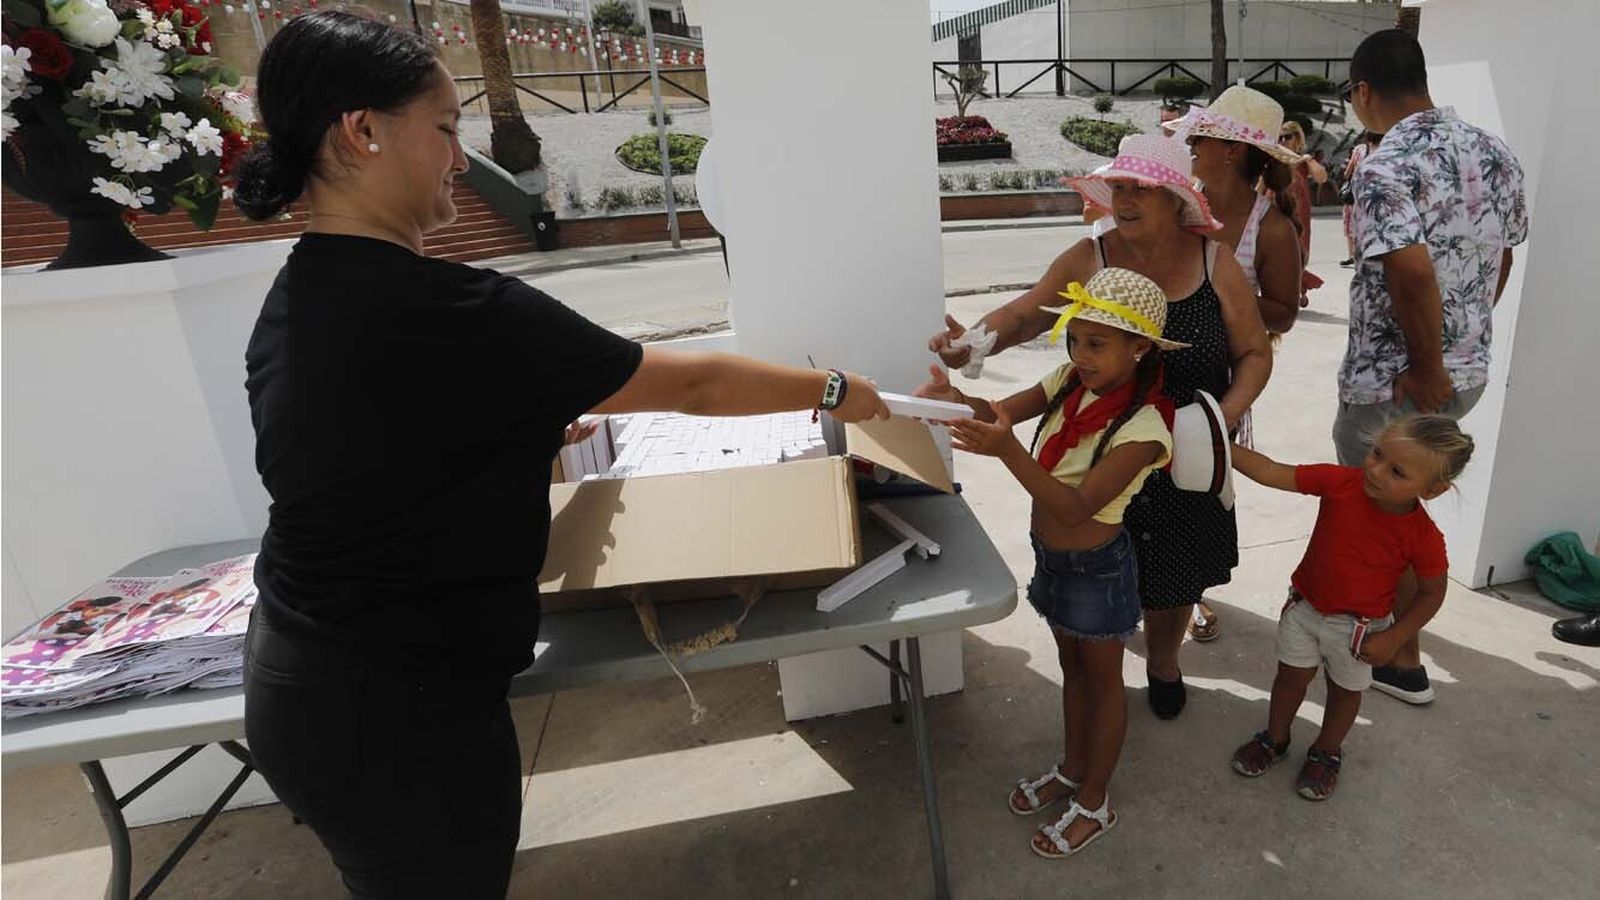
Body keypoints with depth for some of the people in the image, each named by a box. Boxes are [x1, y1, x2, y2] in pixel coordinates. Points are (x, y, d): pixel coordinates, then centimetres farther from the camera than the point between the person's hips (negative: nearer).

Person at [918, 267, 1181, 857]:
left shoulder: (1142, 427, -28)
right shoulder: (1070, 381, -8)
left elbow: (1075, 507, -34)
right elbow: (1003, 412, -11)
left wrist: (1007, 450, -46)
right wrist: (956, 399, -33)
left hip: (1097, 570, -7)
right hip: (1051, 557, 7)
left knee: (1101, 680, 15)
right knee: (1072, 667, 25)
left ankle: (1095, 804, 36)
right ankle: (1072, 770, 47)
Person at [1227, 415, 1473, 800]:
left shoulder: (1424, 537, -24)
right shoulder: (1340, 482, -23)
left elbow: (1432, 594, -9)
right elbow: (1270, 473, -24)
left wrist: (1392, 638, -13)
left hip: (1358, 627, -1)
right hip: (1305, 606, 2)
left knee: (1345, 691, 21)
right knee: (1291, 677, 18)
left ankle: (1326, 752, 47)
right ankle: (1275, 739, 43)